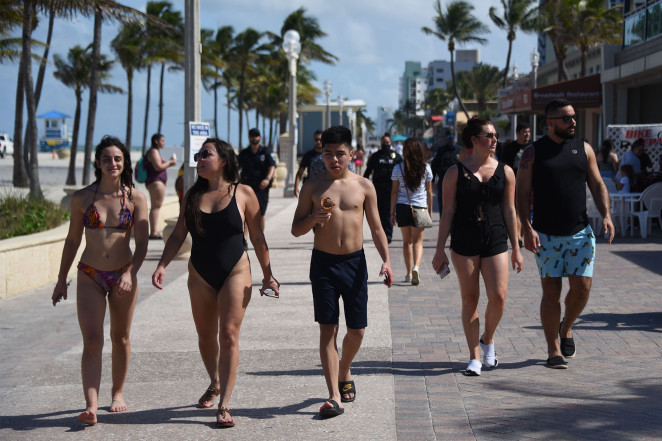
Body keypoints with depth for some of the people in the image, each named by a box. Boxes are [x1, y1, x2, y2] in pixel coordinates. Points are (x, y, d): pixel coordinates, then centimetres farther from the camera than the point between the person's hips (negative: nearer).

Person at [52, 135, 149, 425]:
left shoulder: (135, 199, -3)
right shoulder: (82, 198, -2)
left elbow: (142, 243, -6)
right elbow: (72, 240, 7)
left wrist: (130, 273, -21)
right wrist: (61, 279, 8)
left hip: (123, 276, 1)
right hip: (90, 277, -1)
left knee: (120, 338, 13)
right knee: (92, 341, -9)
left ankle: (117, 393, 31)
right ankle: (91, 406, -15)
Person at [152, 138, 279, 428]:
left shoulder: (243, 194, -3)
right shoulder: (192, 196, 5)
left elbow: (257, 237, 1)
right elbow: (178, 234, 7)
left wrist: (268, 275, 2)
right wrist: (162, 266, -5)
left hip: (235, 272, -4)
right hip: (200, 276, 4)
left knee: (229, 335, -9)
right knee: (206, 336, 13)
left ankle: (224, 405, -8)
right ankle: (215, 384, 39)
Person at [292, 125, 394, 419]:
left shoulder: (363, 186, 3)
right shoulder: (312, 187, 2)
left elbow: (376, 228, 7)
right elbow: (296, 230, 6)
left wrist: (386, 260, -5)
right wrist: (314, 219, -14)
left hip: (355, 262, 1)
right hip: (323, 263, -1)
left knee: (357, 330, 6)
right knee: (328, 329, -6)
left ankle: (344, 375, 35)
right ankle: (334, 396, -5)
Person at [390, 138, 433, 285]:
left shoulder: (398, 168, -2)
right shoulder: (425, 168, 0)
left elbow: (394, 191, 0)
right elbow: (429, 191, 6)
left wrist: (392, 212, 6)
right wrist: (430, 210, 15)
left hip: (402, 207, 0)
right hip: (420, 207, 0)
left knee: (407, 241, 12)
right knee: (418, 241, 2)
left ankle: (409, 273, 15)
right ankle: (416, 267, -22)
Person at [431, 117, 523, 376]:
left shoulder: (505, 172, 7)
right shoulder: (456, 172, 1)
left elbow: (509, 212, 10)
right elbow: (447, 212, 2)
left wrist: (515, 249, 8)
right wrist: (440, 250, -1)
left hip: (496, 242, 1)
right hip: (464, 244, -1)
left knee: (498, 297, -9)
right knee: (470, 299, 3)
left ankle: (487, 340, 20)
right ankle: (474, 357, 12)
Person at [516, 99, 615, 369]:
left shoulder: (584, 149, 8)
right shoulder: (533, 153, 0)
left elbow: (597, 185, 10)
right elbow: (523, 193, -3)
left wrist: (606, 215, -6)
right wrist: (527, 229, -14)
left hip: (580, 233, 2)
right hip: (546, 236, -2)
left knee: (582, 287, -5)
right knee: (551, 292, 0)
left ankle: (566, 327, 25)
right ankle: (553, 351, 11)